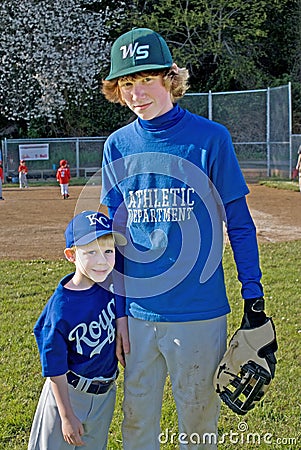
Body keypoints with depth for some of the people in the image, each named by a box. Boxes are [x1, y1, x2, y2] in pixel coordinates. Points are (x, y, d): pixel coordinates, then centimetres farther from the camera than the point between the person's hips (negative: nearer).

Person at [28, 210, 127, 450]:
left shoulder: (110, 281, -13)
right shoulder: (62, 308, -25)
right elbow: (55, 369, -18)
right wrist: (67, 416, -14)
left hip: (105, 394, 5)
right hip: (68, 394, -5)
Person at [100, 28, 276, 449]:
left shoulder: (210, 137, -7)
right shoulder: (118, 145, 4)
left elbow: (239, 222, -2)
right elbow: (112, 233, 9)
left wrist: (254, 297, -5)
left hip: (198, 310, -3)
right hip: (137, 312, 3)